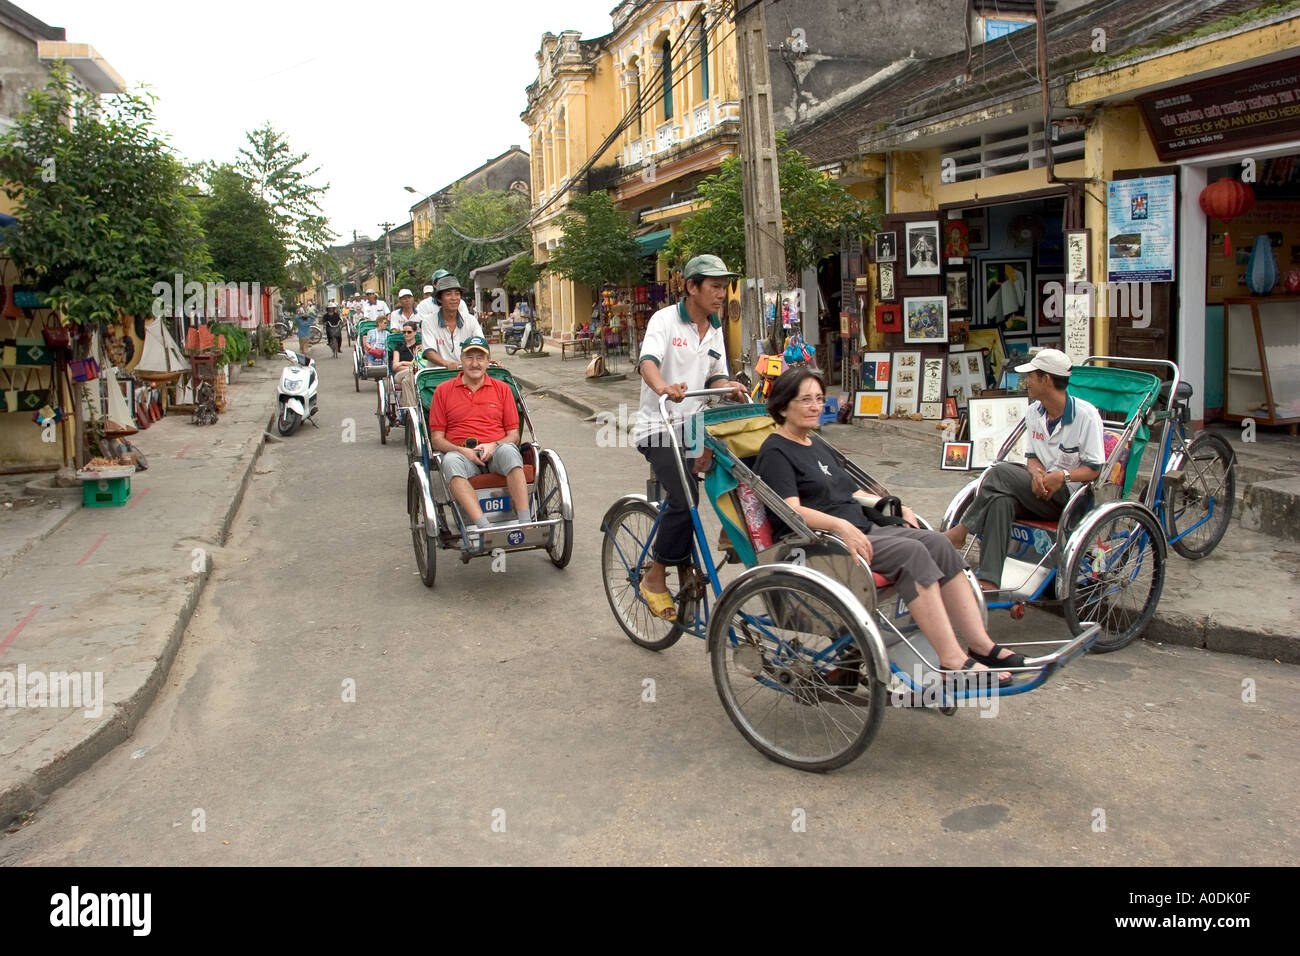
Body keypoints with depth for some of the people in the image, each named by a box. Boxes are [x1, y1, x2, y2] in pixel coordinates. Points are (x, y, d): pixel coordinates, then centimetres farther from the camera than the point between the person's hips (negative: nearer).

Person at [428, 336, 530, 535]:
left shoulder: (502, 389, 17)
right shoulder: (443, 390, 14)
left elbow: (514, 434, 12)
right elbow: (436, 439, 9)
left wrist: (493, 445, -10)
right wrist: (463, 450, -11)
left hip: (495, 451, 1)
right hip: (461, 453, 0)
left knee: (509, 451, -35)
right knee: (451, 461, -36)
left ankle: (525, 523, -43)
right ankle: (483, 525, -51)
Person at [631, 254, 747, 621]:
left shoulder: (715, 331, 14)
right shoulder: (665, 319, -7)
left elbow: (715, 377, 15)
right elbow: (648, 361, -22)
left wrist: (729, 387, -9)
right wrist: (664, 388, -45)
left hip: (693, 425, 8)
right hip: (660, 426, -7)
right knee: (685, 499, -23)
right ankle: (654, 578, -8)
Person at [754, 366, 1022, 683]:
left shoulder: (813, 447, 25)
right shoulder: (775, 453, -3)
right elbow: (790, 511, -17)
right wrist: (840, 525, -30)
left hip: (860, 529, 9)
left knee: (936, 542, -12)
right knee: (910, 552, -26)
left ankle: (981, 644, -14)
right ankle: (952, 660, -27)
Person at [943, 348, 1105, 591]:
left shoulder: (1085, 415, -8)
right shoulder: (1034, 412, 11)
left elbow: (1094, 469, -8)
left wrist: (1062, 475, -27)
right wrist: (1036, 471, -12)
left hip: (1069, 496, -5)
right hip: (1039, 491, 5)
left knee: (1001, 472, -26)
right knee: (1001, 501, -31)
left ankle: (960, 531, -16)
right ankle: (988, 581, -37)